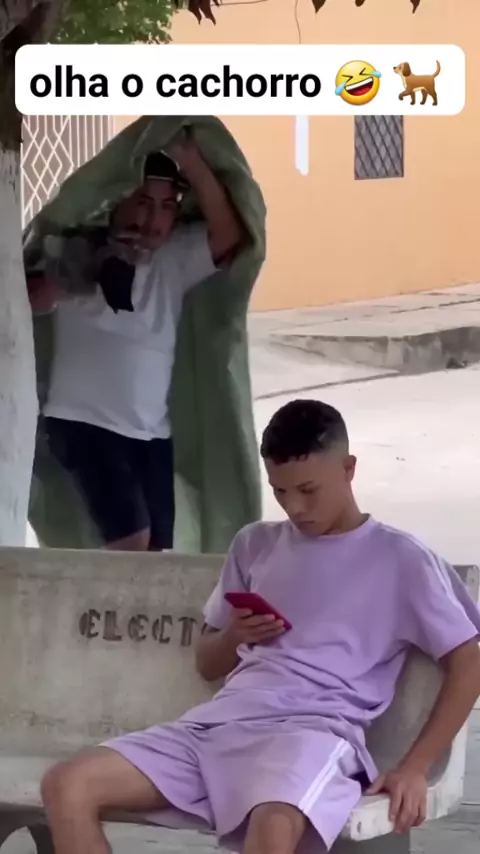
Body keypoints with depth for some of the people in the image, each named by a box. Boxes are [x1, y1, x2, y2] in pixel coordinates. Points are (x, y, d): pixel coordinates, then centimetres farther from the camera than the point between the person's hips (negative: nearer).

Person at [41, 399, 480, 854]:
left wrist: (415, 767, -5)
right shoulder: (255, 545, 23)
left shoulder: (400, 560, 9)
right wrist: (233, 637, 5)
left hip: (312, 733, -6)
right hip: (217, 723, 6)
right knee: (66, 786, -17)